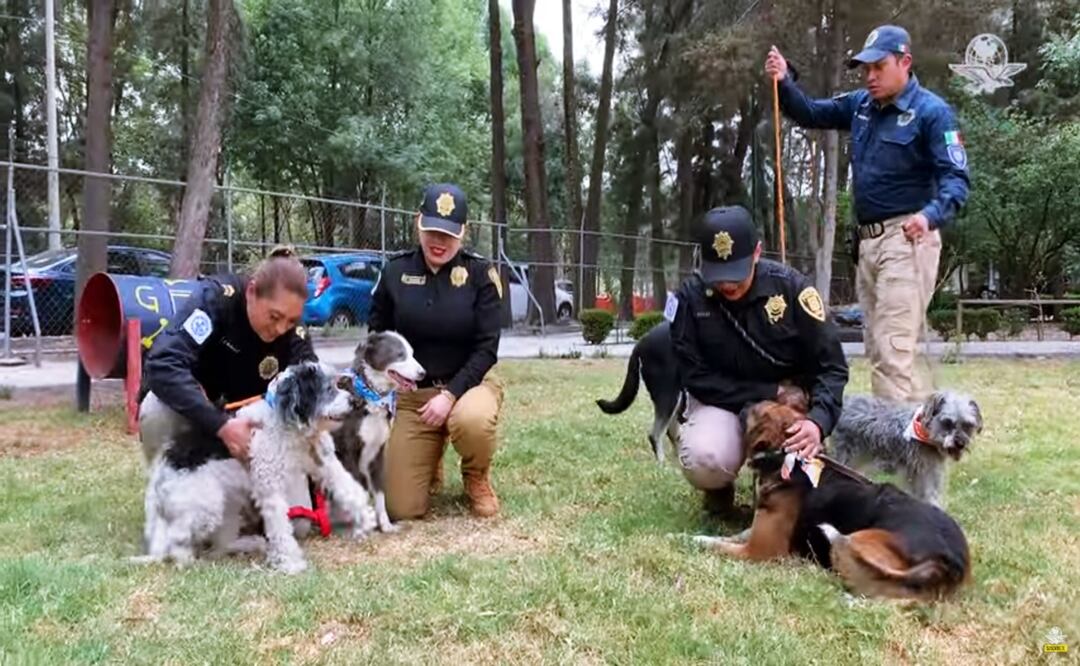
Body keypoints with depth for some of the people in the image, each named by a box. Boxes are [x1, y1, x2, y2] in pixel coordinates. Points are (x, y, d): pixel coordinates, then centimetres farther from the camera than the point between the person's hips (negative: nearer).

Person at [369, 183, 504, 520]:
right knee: (401, 508, -8)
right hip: (412, 394, 2)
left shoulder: (480, 273, -7)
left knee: (472, 421, -40)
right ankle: (429, 461, 29)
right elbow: (377, 336, 8)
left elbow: (487, 347, -10)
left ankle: (477, 479, -3)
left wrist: (450, 394, -21)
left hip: (467, 384, -1)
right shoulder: (395, 271, -2)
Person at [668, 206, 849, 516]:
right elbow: (696, 377, -13)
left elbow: (831, 365, -14)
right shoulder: (690, 297, -15)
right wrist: (770, 394, -20)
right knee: (703, 460, -32)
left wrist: (818, 420, -33)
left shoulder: (790, 285, -16)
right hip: (722, 402, -1)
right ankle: (719, 486, 9)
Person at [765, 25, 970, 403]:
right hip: (868, 241, 8)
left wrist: (931, 215, -34)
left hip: (906, 240, -8)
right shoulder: (860, 105, 11)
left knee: (892, 349, -14)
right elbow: (810, 114, 18)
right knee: (877, 350, 12)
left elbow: (956, 179, -15)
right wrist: (784, 83, -1)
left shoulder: (932, 111, -9)